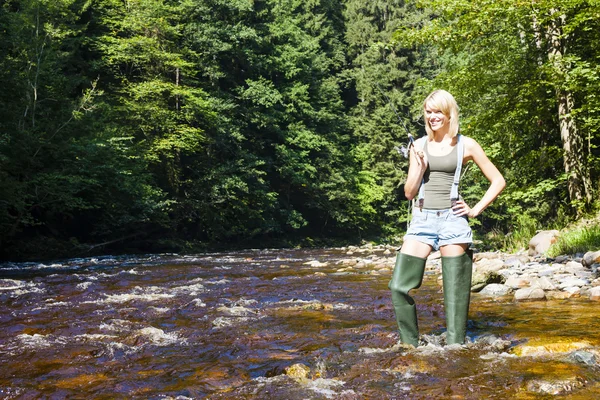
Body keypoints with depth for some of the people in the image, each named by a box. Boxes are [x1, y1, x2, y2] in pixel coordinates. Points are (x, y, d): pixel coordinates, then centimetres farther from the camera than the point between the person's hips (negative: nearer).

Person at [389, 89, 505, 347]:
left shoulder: (465, 145, 4)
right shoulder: (419, 145, 11)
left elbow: (498, 181, 8)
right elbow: (409, 192, 10)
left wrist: (476, 210, -1)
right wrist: (419, 166, -6)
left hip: (452, 219, -3)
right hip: (421, 219, 3)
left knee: (455, 293, -1)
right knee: (399, 286, -7)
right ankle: (410, 345, 7)